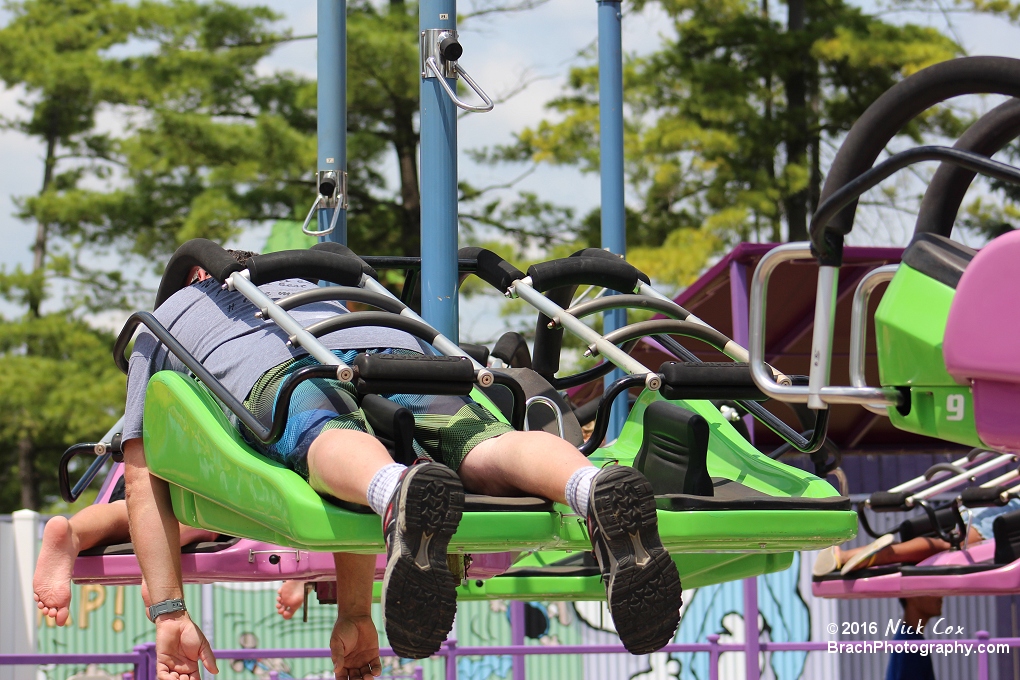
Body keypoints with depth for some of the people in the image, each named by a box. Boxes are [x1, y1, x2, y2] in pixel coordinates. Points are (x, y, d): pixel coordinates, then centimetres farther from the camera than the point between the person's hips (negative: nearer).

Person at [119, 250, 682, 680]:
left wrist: (170, 614, 24)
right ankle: (596, 488, -57)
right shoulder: (301, 289, 51)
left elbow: (144, 483, 31)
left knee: (332, 449, -34)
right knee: (485, 452, -23)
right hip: (392, 343, 3)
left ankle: (402, 491, -71)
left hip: (280, 374, -3)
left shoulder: (159, 325, 41)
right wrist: (355, 611, 46)